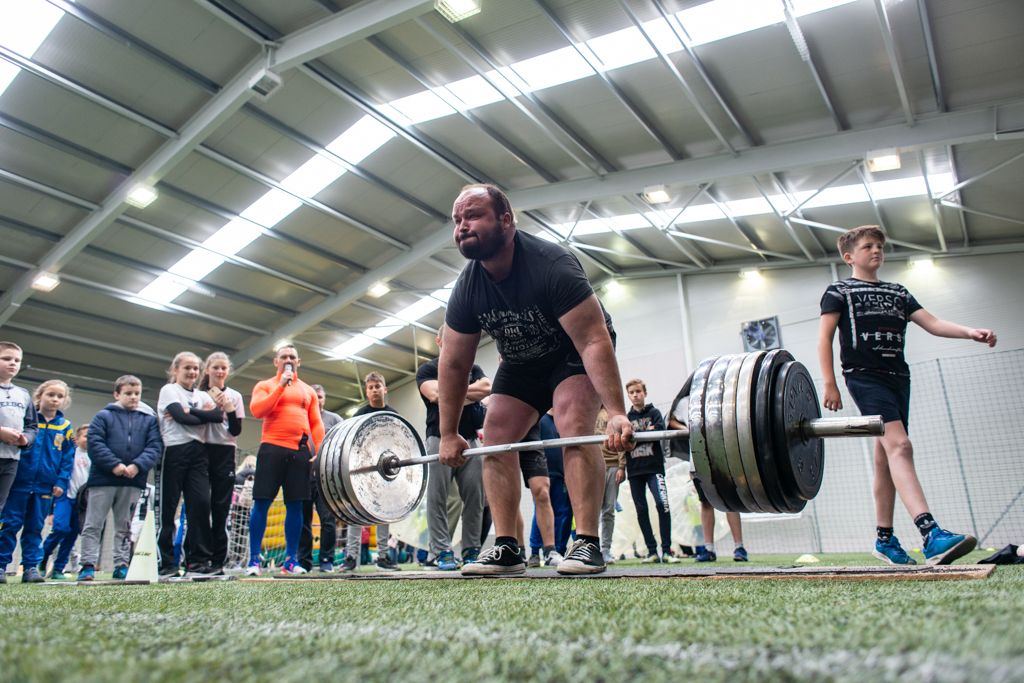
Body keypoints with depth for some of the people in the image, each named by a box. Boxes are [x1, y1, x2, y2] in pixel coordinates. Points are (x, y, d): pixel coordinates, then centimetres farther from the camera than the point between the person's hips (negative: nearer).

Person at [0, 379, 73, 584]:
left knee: (35, 528, 8)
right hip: (19, 482, -2)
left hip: (45, 487, 2)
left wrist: (61, 482, -2)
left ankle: (31, 567, 12)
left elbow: (68, 459, 6)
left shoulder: (66, 427, 6)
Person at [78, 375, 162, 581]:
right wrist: (114, 464, -17)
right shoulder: (103, 416, 4)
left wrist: (138, 465, -15)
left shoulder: (149, 420, 10)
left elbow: (155, 446, 0)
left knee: (124, 526, 10)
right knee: (93, 525, 1)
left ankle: (121, 565, 15)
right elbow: (94, 443, -7)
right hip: (102, 479, -2)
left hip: (134, 481, 2)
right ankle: (88, 565, 6)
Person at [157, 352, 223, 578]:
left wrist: (189, 412, -10)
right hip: (174, 451, -4)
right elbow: (181, 417, -11)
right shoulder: (168, 390, 6)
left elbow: (219, 415, -2)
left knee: (201, 504, -5)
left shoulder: (203, 396, 19)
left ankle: (198, 561, -1)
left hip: (198, 452, 4)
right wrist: (205, 414, 1)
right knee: (167, 508, -2)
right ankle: (165, 563, 2)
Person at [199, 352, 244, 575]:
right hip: (201, 451, 0)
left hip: (224, 453, 0)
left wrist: (230, 410, -15)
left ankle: (218, 560, 1)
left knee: (220, 506, -2)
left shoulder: (234, 396, 7)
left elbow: (236, 431, 2)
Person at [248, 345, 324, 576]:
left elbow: (316, 423, 13)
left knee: (295, 505, 3)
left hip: (300, 451, 3)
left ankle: (291, 560, 9)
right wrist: (281, 387, -11)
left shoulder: (308, 391, 19)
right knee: (262, 502, -4)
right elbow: (256, 410, -8)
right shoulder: (265, 386, 11)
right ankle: (254, 560, 3)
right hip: (272, 448, -3)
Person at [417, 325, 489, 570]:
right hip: (440, 438, -3)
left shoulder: (472, 368, 19)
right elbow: (435, 394, -11)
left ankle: (471, 551, 6)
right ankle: (443, 552, -5)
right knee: (438, 497, -8)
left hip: (470, 439, 4)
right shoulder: (428, 369, 9)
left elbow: (487, 388, -1)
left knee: (475, 497, -1)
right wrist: (468, 391, -5)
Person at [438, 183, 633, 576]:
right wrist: (448, 434, -8)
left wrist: (617, 413, -48)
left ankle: (587, 544, -22)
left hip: (574, 353, -5)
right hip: (521, 363, 6)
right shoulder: (466, 290, -17)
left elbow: (593, 341, -39)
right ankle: (507, 549, -4)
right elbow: (453, 364, -9)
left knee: (574, 427, -28)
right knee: (495, 437, -8)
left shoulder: (551, 266, -34)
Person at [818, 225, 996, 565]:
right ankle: (931, 534, -34)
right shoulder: (839, 291, 7)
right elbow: (824, 338, 0)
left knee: (886, 457, 8)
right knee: (899, 445, -23)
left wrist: (970, 332, -7)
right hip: (864, 375, -6)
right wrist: (830, 384, -9)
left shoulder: (897, 292, 23)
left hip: (898, 377, 6)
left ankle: (884, 538, 15)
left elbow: (931, 323, 12)